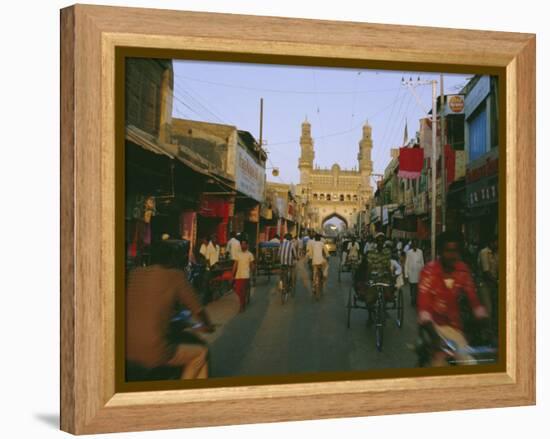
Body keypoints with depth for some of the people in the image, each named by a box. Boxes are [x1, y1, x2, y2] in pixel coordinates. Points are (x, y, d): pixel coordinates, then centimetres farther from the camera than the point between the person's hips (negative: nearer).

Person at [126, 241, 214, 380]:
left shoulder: (135, 273, 8)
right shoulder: (176, 276, -4)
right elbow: (197, 309, 4)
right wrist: (208, 326, 25)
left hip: (126, 350, 6)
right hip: (153, 354, -6)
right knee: (201, 353, 16)